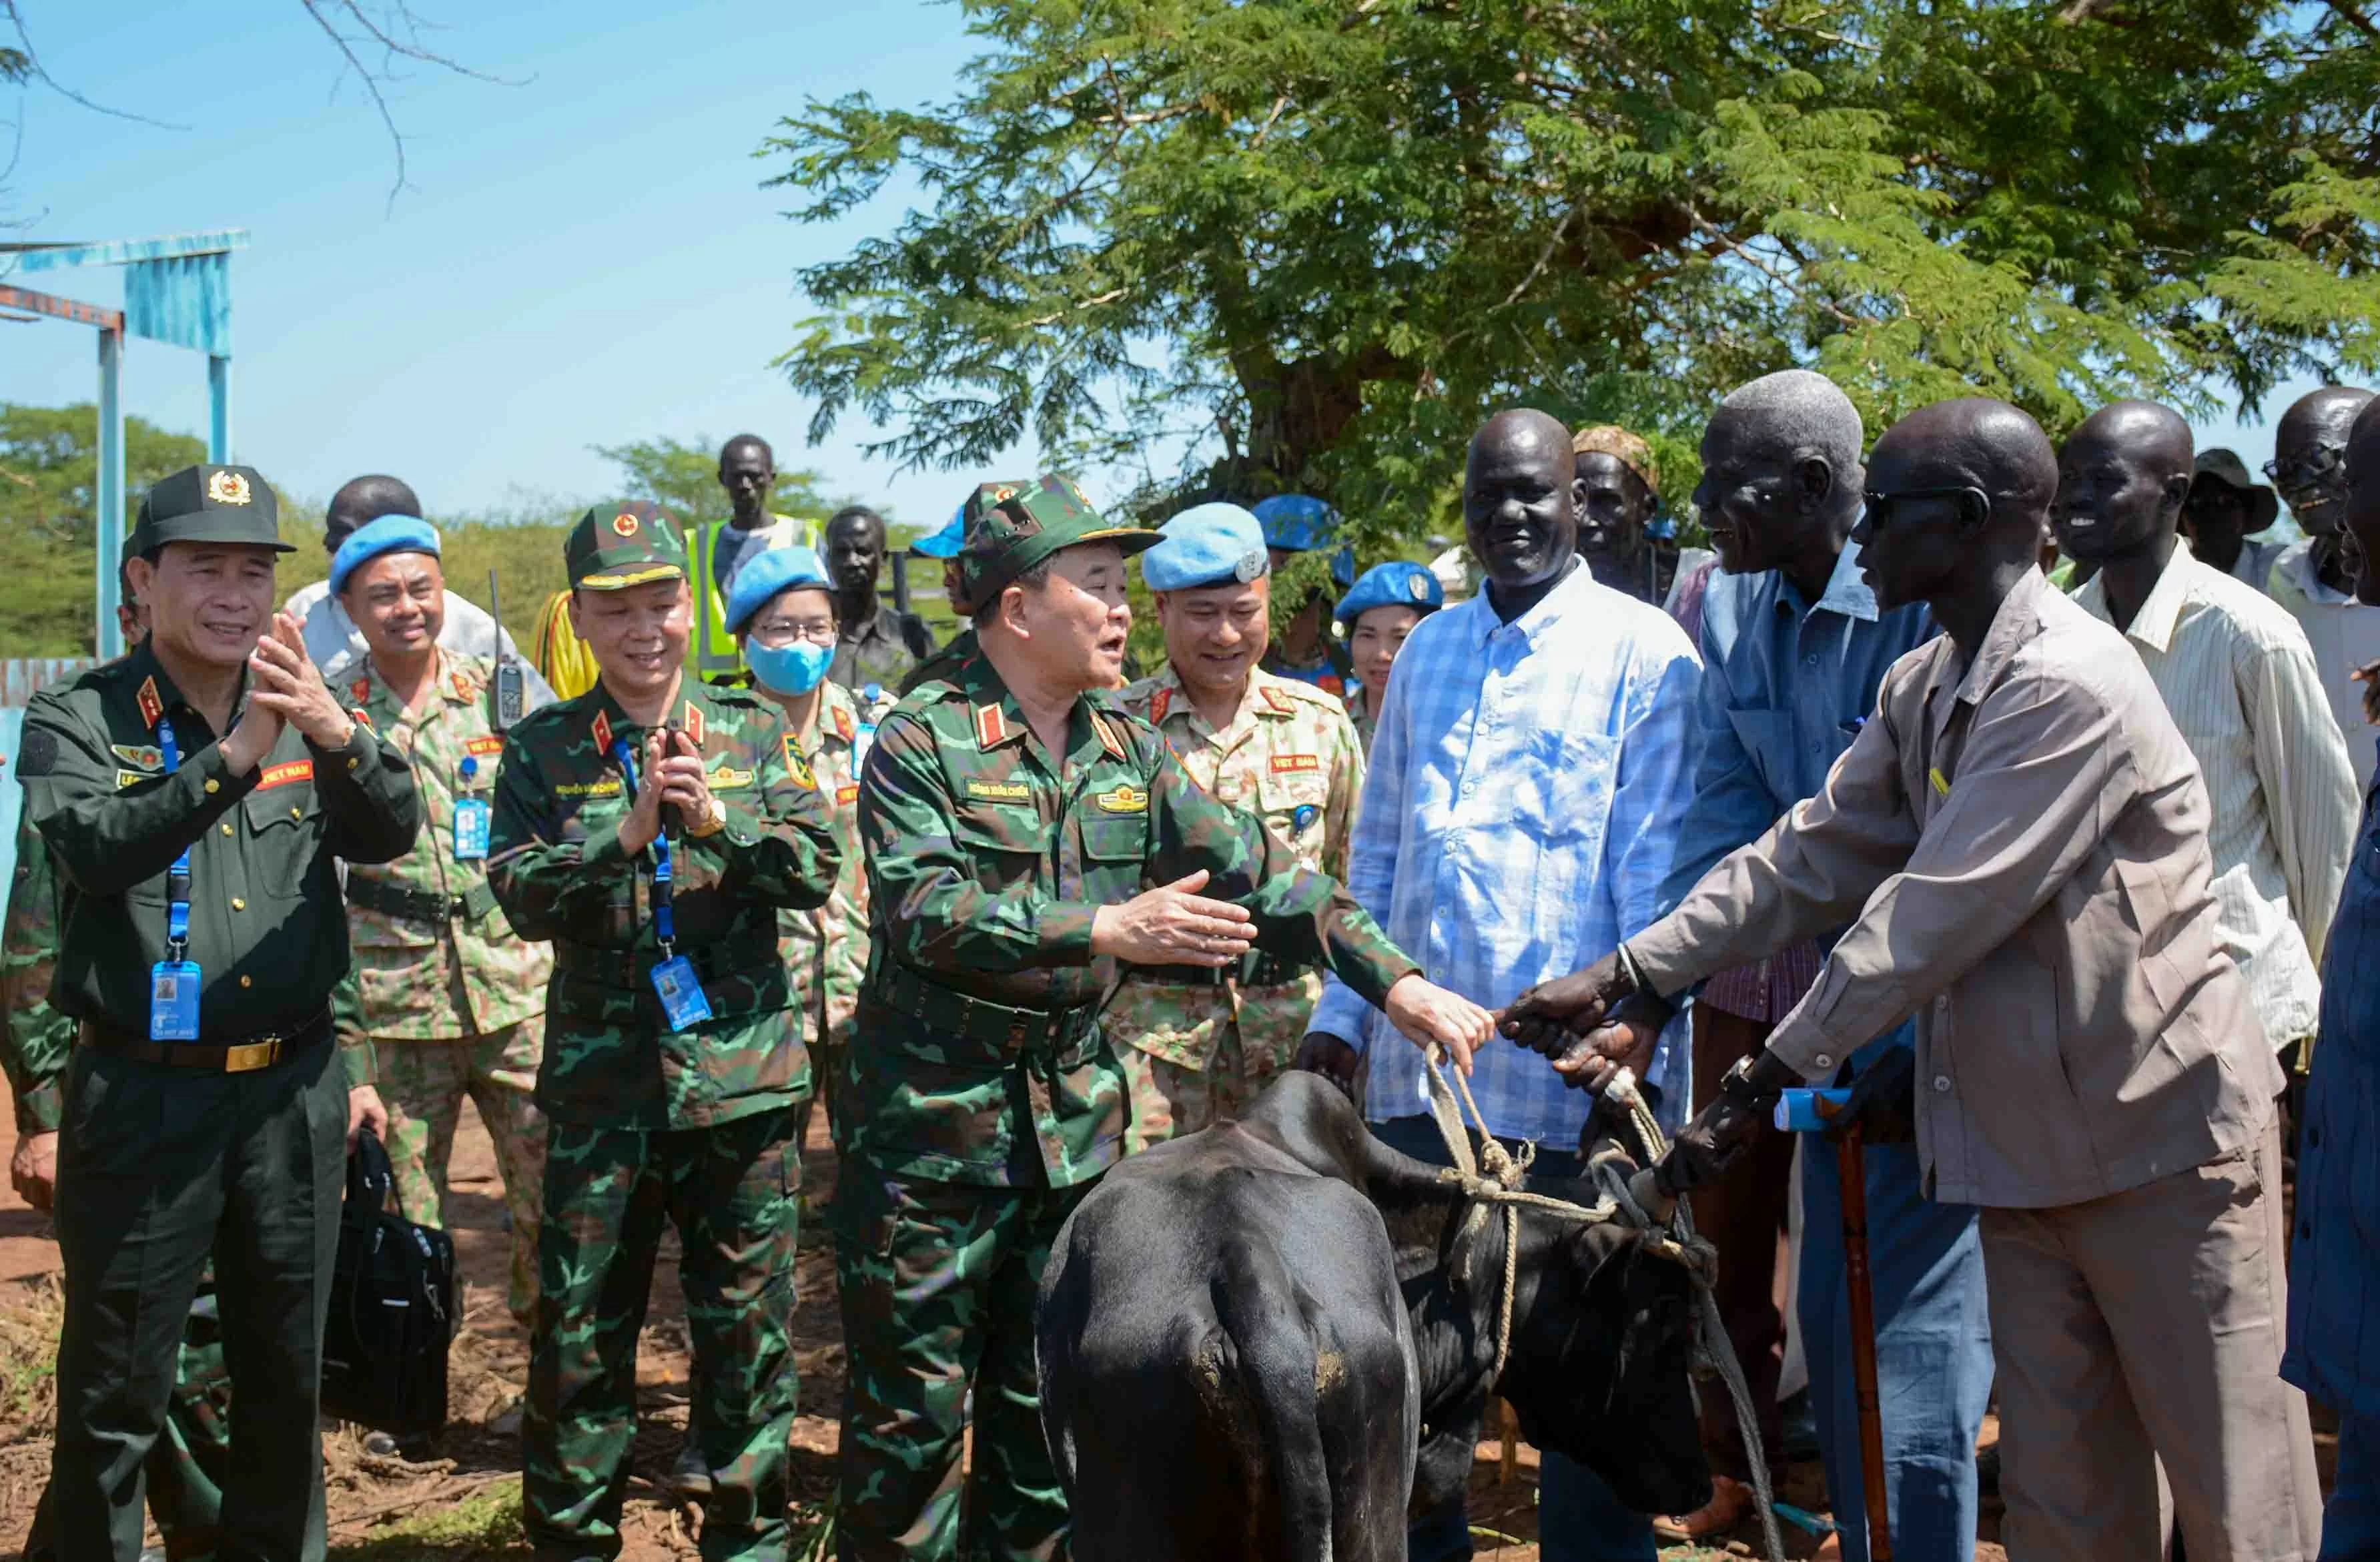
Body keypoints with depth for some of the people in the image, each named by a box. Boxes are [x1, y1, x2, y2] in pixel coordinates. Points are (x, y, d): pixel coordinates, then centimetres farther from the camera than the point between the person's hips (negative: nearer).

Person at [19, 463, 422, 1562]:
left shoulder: (303, 708, 7)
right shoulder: (77, 720, -4)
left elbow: (390, 833, -8)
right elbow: (96, 848, -22)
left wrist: (336, 734, -29)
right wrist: (235, 758, -35)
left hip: (293, 1091, 4)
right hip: (142, 1098, -4)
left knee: (287, 1369, 15)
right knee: (115, 1390, 3)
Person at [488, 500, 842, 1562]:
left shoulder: (753, 733, 5)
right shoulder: (542, 750, 4)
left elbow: (814, 871, -4)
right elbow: (520, 894, -8)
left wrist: (717, 818, -19)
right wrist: (627, 830, -21)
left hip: (740, 1076, 0)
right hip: (600, 1081, 0)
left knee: (747, 1325, 8)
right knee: (580, 1328, 7)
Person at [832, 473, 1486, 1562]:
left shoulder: (1127, 749, 10)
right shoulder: (921, 741, -8)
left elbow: (1257, 870, 6)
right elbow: (926, 911, -21)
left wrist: (1395, 982, -4)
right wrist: (1108, 929, -30)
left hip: (1076, 1116, 6)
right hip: (932, 1120, -5)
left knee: (1050, 1401, 13)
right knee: (911, 1403, 2)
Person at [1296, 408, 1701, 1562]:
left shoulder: (1642, 652, -4)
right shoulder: (1427, 652, 13)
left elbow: (1655, 865, -7)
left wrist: (1639, 1035, -14)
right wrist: (1342, 1014, 12)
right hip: (1419, 1065, 5)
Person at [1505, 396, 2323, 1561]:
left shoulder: (2068, 686, -21)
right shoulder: (1921, 688, 9)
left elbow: (1936, 913, -23)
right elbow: (1814, 855, 6)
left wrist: (1771, 1079, -19)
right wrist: (1629, 980, -2)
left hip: (2162, 1135, -8)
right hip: (2026, 1149, 8)